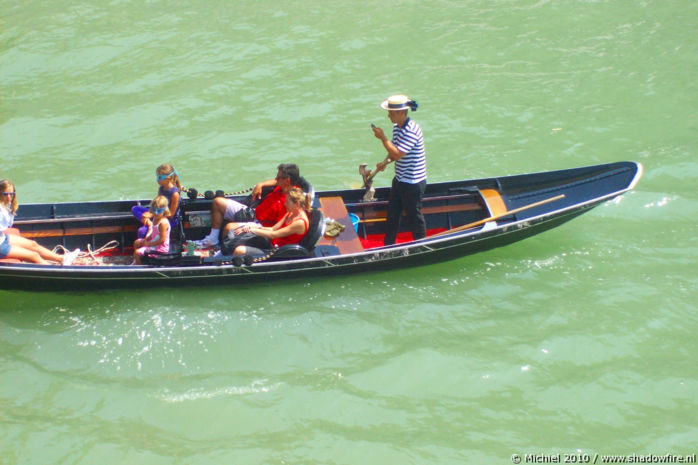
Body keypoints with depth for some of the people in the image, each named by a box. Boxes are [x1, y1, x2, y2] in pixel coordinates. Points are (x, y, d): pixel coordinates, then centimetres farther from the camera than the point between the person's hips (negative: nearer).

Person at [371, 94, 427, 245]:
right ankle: (388, 245, 31)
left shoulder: (412, 131, -26)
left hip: (413, 183, -9)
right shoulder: (397, 126, 4)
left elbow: (397, 154, -29)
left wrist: (382, 137, -23)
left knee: (414, 216, 6)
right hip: (400, 180, 9)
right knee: (392, 213, 17)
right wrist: (385, 162, -2)